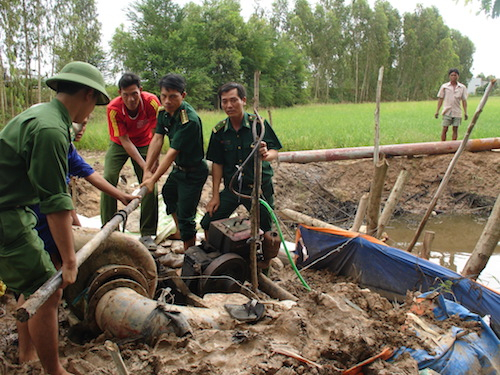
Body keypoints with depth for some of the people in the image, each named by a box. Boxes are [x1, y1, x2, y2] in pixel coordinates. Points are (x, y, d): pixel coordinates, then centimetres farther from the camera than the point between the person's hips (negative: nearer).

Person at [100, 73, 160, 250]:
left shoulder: (151, 101, -28)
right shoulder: (114, 109, -28)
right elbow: (124, 140, -25)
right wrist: (144, 166, -30)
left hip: (144, 143, 0)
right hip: (119, 144, 0)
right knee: (109, 178, -18)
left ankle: (147, 234, -2)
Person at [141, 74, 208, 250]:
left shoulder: (189, 120, -32)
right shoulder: (164, 111, -5)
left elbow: (172, 152, -31)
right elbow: (157, 139, -7)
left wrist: (154, 179, -28)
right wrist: (147, 169, -13)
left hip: (193, 172, -10)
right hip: (179, 168, 10)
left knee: (185, 215, -6)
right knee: (168, 193, 31)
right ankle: (181, 232, 53)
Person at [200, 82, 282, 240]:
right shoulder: (219, 130, -1)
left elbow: (275, 152, -9)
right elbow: (217, 164, 4)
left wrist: (266, 154, -34)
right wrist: (215, 196, 2)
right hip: (232, 188, 3)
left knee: (267, 231, 4)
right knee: (208, 224, 0)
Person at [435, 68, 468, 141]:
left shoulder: (462, 87, 8)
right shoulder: (444, 86, 5)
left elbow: (464, 100, 10)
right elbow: (440, 99, 7)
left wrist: (465, 112, 4)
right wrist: (437, 111, 2)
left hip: (457, 112, 1)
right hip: (447, 111, -1)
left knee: (455, 129, 4)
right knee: (445, 129, -3)